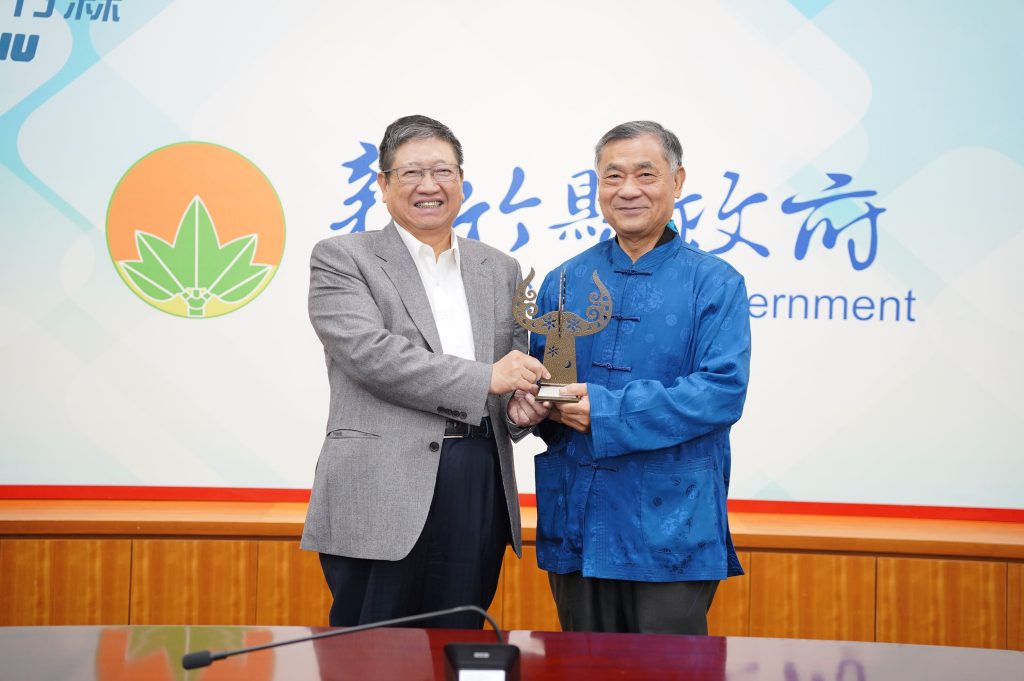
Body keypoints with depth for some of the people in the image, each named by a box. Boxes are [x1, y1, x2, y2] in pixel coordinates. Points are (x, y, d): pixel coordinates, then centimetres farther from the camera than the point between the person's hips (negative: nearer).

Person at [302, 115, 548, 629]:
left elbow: (519, 368, 18)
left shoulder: (499, 270, 17)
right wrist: (484, 379, -16)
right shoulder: (341, 258, 2)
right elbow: (369, 352, -12)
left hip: (480, 495, 4)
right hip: (380, 496, -4)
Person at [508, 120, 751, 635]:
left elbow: (722, 391, -13)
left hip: (669, 529, -4)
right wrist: (526, 401, -10)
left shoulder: (714, 283, -2)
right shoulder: (564, 281, 11)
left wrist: (606, 410, -19)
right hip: (575, 525, 4)